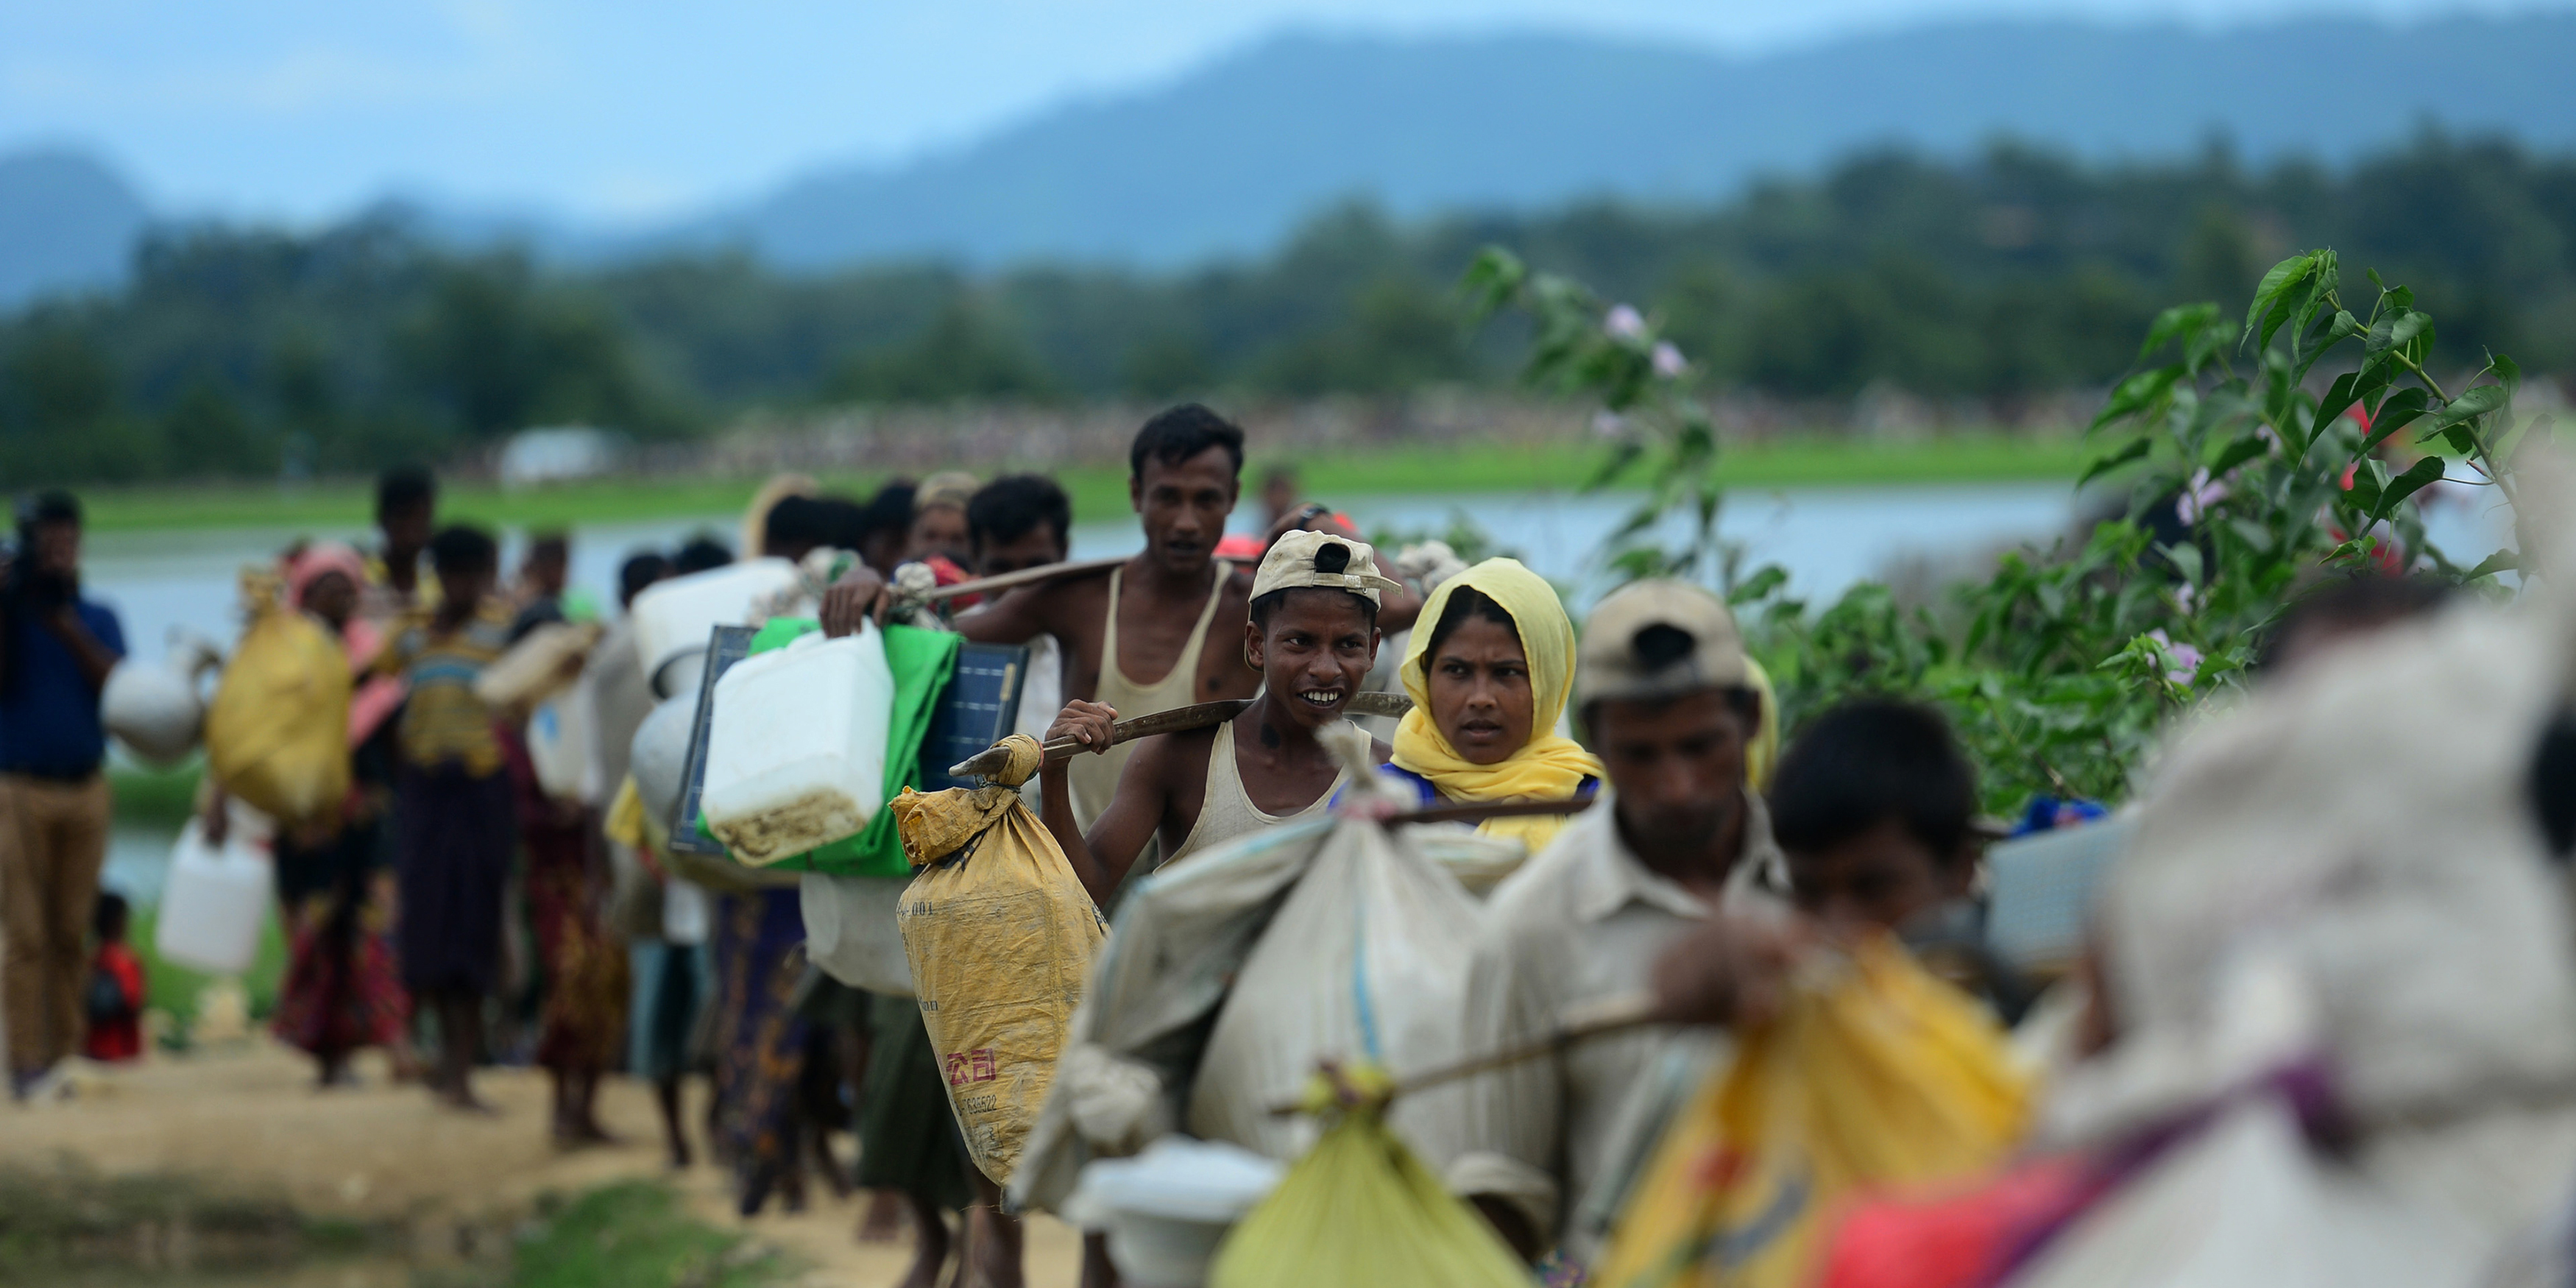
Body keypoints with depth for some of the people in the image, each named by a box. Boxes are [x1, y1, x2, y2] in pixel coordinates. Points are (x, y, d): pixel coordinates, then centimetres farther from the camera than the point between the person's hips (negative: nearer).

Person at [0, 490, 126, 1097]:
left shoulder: (98, 619, 11)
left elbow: (118, 684, -4)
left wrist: (67, 627, -12)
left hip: (86, 790, 3)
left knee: (72, 935, 4)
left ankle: (65, 1055, 9)